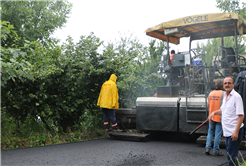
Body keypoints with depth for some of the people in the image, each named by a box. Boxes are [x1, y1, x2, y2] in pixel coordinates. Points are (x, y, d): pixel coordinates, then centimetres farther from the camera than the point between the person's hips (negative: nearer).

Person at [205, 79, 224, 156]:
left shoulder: (211, 93, 4)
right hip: (219, 117, -4)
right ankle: (216, 151, 7)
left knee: (210, 133, 16)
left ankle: (207, 148, 8)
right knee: (217, 134, 2)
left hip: (211, 117, 5)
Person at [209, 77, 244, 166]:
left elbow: (241, 115, -18)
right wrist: (214, 112, 13)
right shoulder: (225, 96, 14)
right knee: (229, 154, 16)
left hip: (234, 131, -9)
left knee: (231, 156, -7)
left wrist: (236, 132, -24)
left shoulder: (236, 96, -12)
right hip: (227, 131, 9)